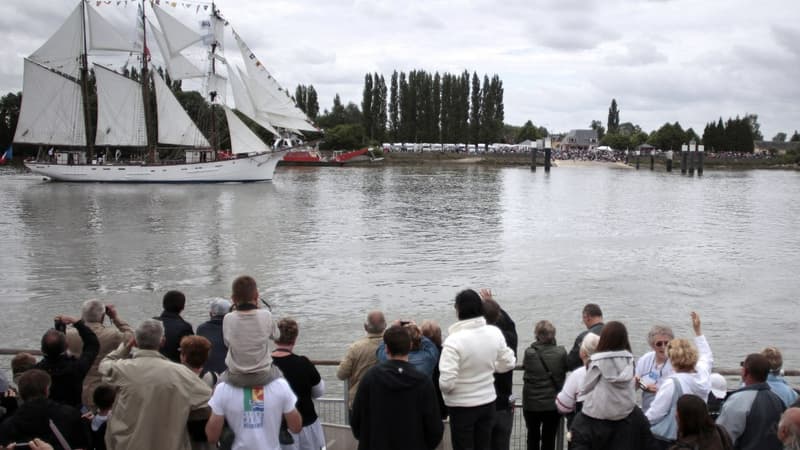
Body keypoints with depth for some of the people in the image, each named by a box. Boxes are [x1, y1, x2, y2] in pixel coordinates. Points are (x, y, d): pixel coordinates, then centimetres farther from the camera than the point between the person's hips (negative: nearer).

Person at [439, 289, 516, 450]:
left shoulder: (454, 340, -25)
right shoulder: (495, 333, -8)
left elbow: (446, 381, -27)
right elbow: (508, 363, 4)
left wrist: (445, 390, -6)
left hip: (462, 406, -5)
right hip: (488, 401, 5)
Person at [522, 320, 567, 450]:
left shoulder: (529, 353, -16)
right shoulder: (561, 353, -12)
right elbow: (565, 370, 1)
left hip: (532, 404, 0)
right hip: (553, 404, 1)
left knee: (533, 437, 19)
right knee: (549, 439, 11)